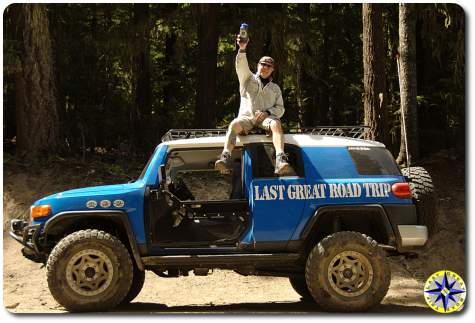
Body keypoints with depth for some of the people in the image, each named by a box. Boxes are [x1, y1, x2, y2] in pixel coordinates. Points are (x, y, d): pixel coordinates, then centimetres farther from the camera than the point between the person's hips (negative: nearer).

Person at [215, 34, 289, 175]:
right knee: (234, 124, -35)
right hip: (246, 117, 0)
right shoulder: (248, 79, 23)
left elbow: (280, 109, 17)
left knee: (276, 123, -36)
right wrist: (242, 49, -17)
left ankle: (280, 159, -55)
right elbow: (241, 66, 2)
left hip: (265, 118, 0)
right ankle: (225, 157, -51)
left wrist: (267, 113, -5)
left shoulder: (275, 88, 27)